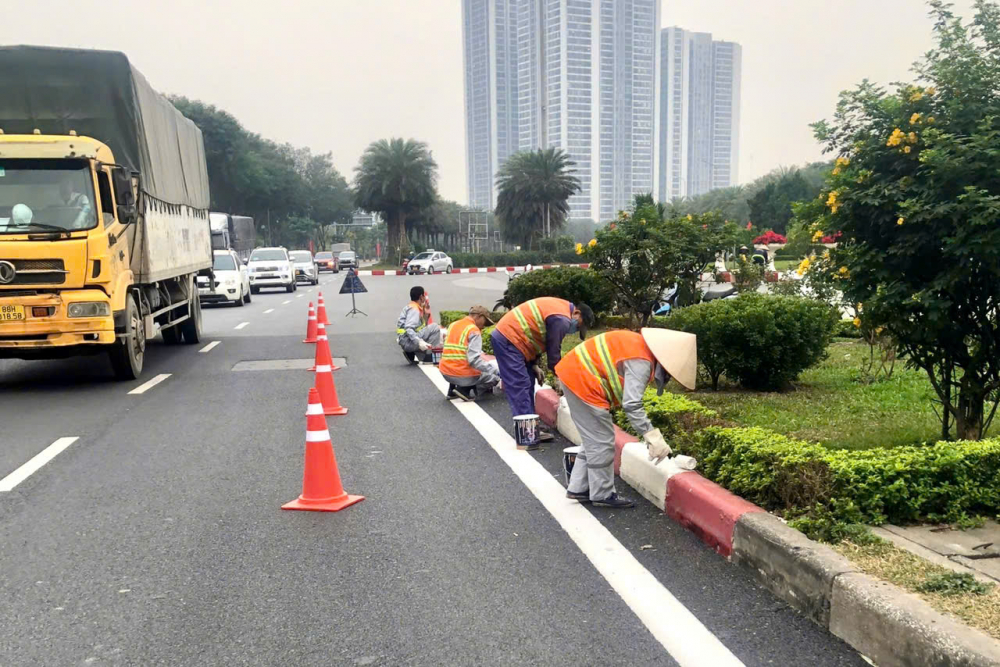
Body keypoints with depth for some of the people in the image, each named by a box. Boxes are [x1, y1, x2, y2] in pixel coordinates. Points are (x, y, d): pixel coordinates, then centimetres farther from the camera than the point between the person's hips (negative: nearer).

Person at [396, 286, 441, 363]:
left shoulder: (410, 307, 19)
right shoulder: (414, 309, -12)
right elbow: (408, 328, -27)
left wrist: (426, 314, 15)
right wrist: (419, 342, -34)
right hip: (407, 340, -10)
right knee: (435, 328, -15)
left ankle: (412, 354, 11)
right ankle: (429, 356, -12)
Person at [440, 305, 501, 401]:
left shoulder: (453, 325, 12)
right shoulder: (474, 330, -10)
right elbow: (474, 359, -21)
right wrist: (495, 371, -18)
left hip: (446, 373, 8)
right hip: (463, 375, -8)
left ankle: (453, 387, 15)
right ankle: (466, 390, -4)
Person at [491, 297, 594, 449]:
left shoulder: (558, 308, 17)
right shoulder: (561, 320, -16)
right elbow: (553, 352, -11)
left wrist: (534, 365, 13)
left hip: (506, 336, 11)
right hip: (508, 340, -11)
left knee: (527, 384, 13)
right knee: (520, 387, -11)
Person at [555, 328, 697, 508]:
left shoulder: (642, 348, 10)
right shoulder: (641, 361, -21)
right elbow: (631, 404, -28)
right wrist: (653, 437, -24)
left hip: (576, 373, 10)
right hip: (581, 381, -10)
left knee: (594, 441, 18)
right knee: (601, 443, 0)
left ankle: (579, 488, 24)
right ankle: (602, 495, 12)